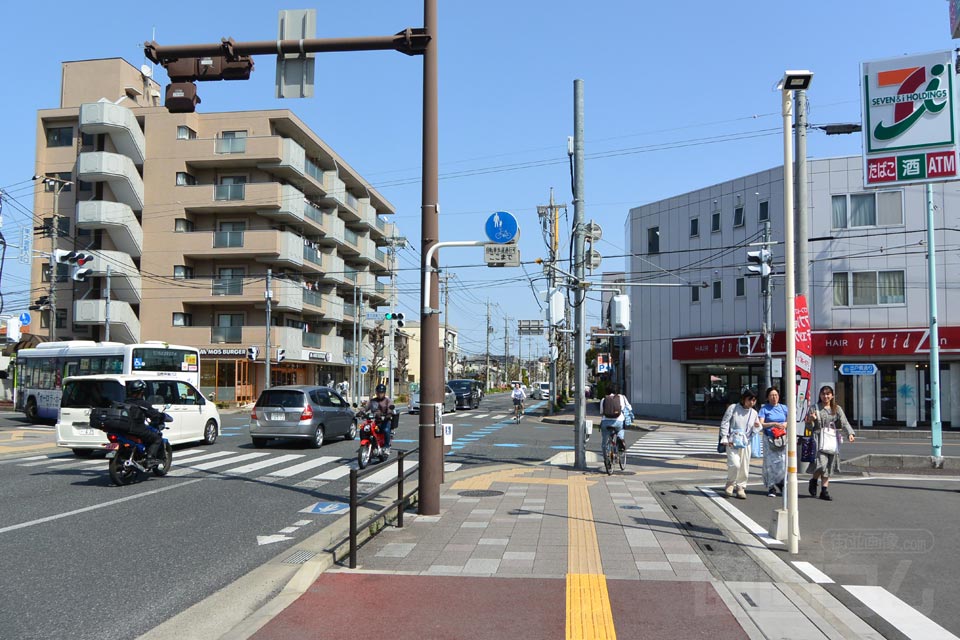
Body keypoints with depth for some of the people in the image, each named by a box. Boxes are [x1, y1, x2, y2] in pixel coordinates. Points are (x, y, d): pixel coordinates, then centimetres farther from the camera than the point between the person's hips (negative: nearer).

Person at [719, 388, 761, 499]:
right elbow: (724, 423, -2)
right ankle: (730, 484, 7)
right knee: (735, 464, -17)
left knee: (744, 467, 4)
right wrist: (725, 439, -9)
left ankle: (741, 487, 21)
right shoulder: (733, 408, -2)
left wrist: (757, 427, -6)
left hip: (746, 443, 4)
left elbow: (754, 431, 17)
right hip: (732, 442, -4)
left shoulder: (754, 413, 11)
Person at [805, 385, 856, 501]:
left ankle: (824, 491, 11)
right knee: (821, 463, -16)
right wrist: (811, 420, -18)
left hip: (833, 439, 3)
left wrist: (850, 433, -14)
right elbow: (810, 427, 4)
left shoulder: (837, 409, 11)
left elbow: (844, 422, 3)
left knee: (829, 466, 5)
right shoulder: (815, 408, 3)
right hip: (819, 438, -3)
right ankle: (813, 481, 13)